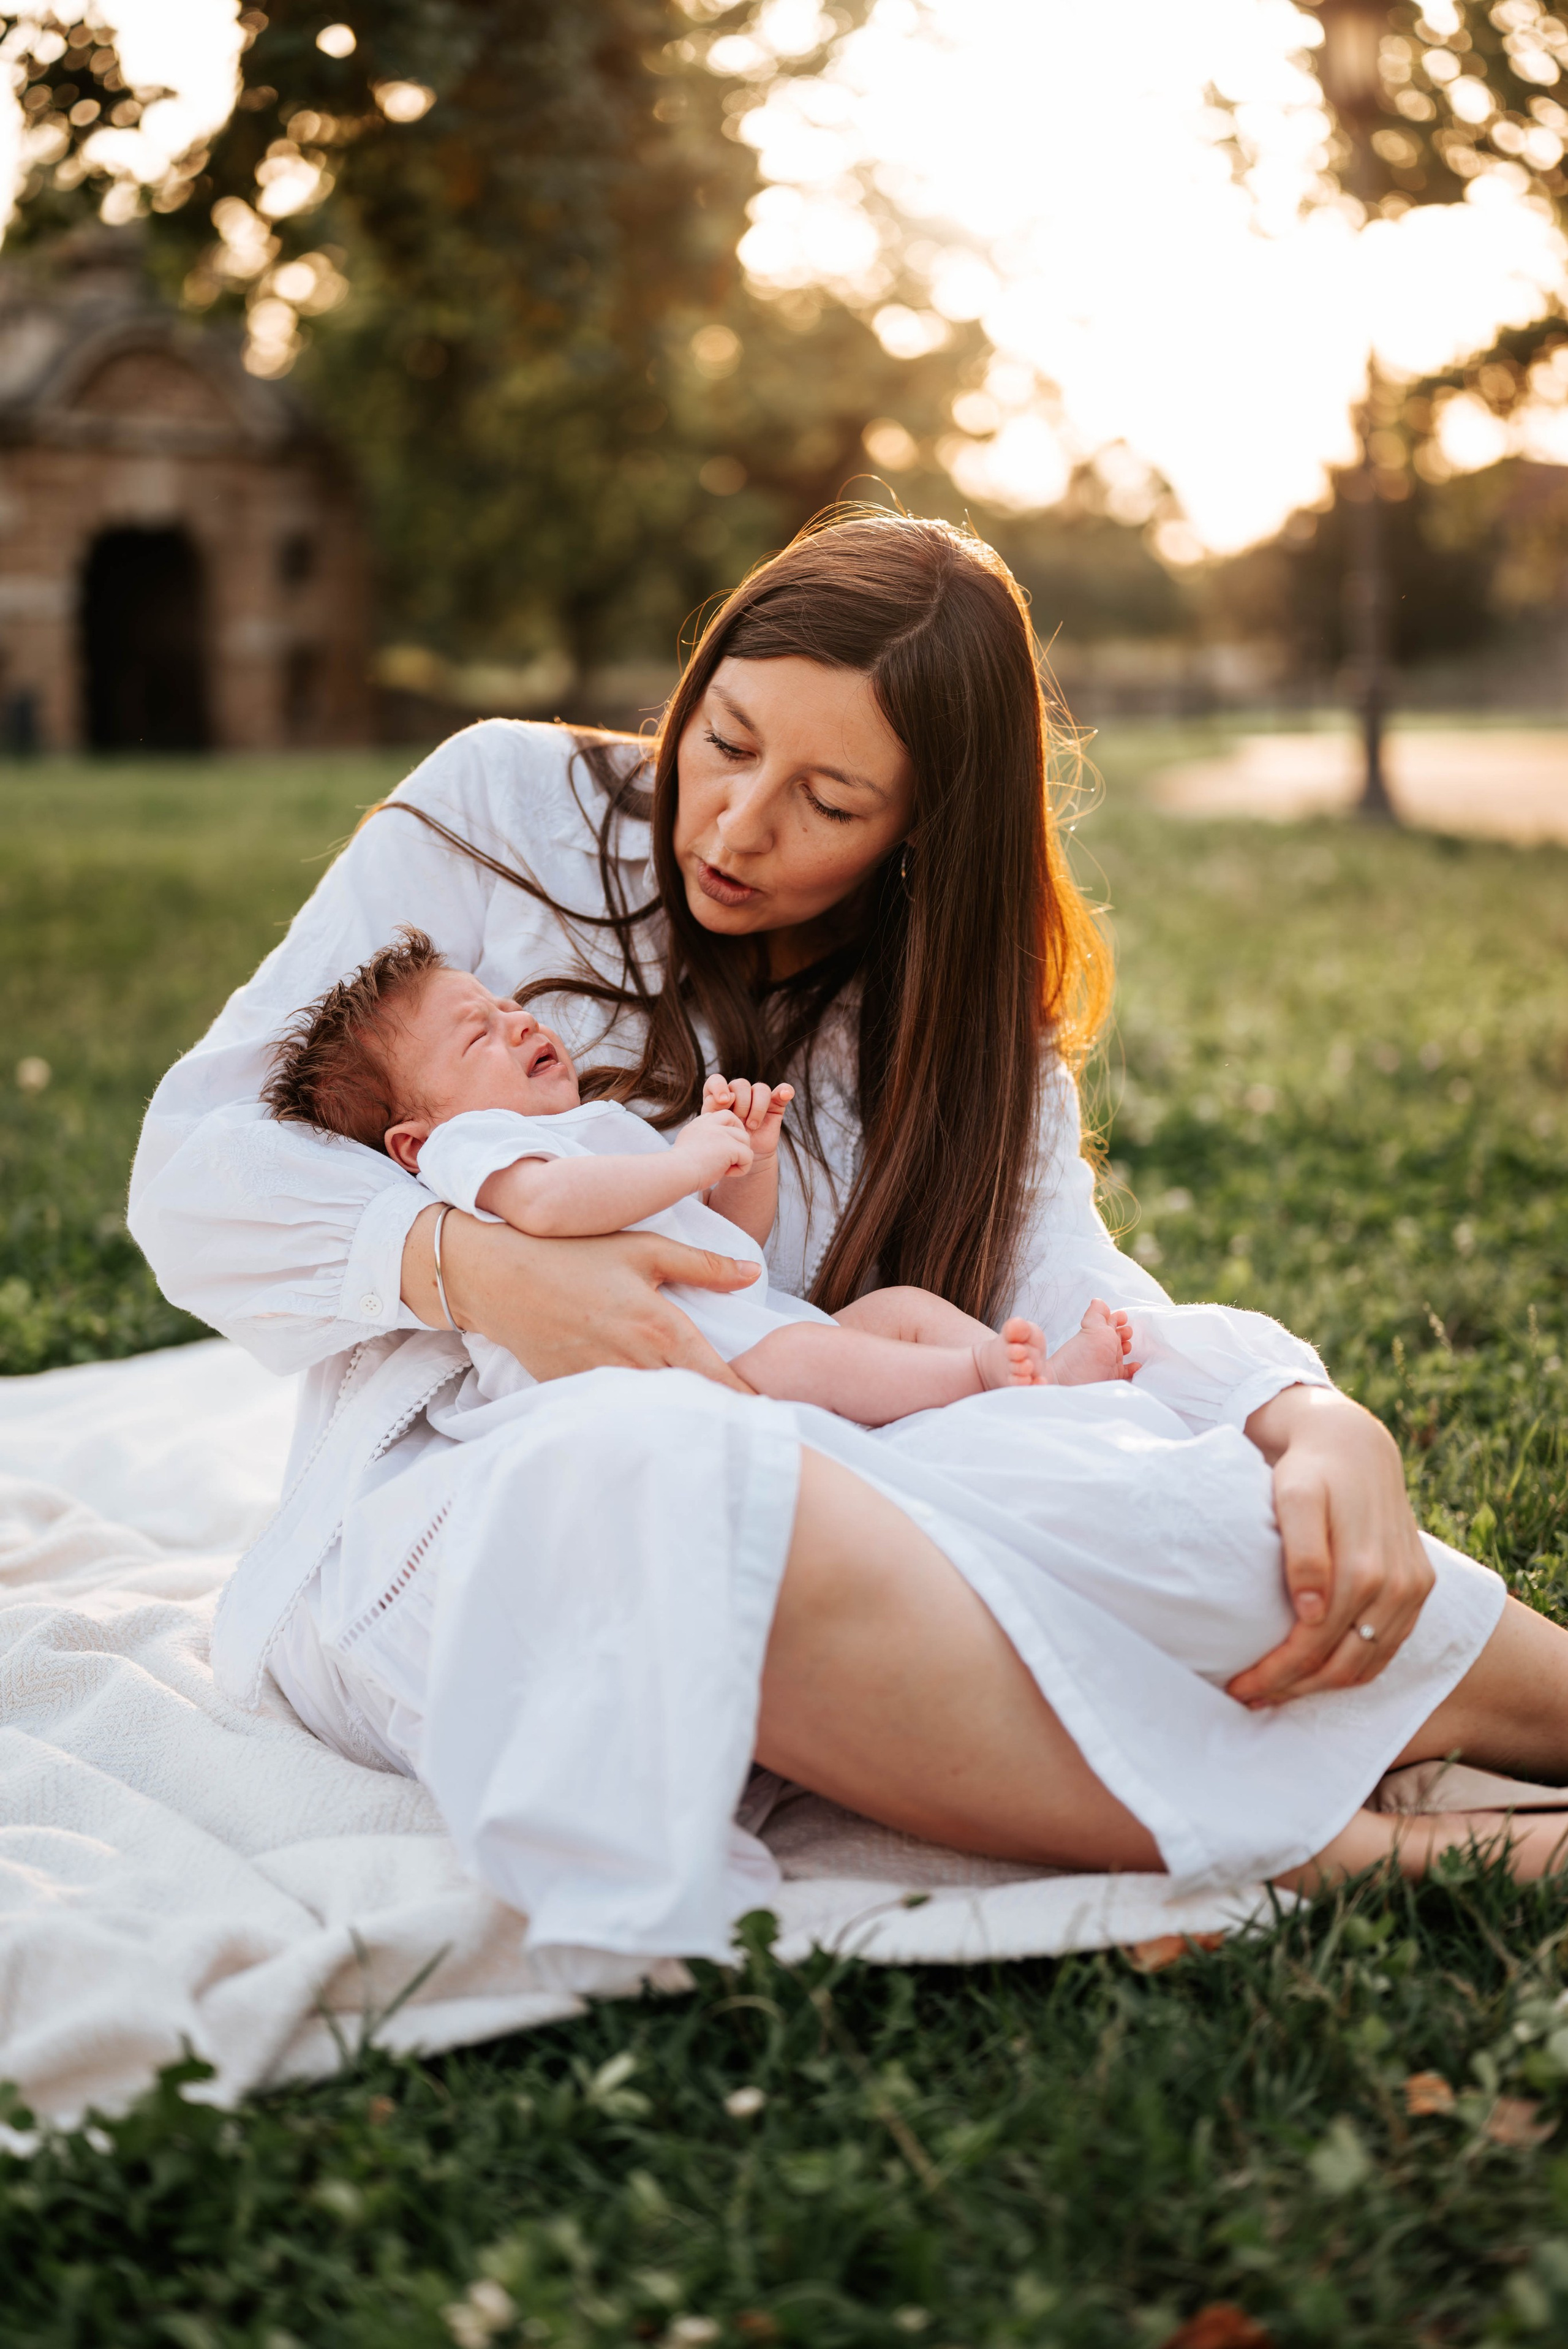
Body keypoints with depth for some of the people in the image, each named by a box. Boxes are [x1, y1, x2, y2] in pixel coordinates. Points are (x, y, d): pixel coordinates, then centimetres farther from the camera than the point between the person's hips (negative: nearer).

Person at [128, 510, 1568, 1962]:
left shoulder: (956, 1011, 8)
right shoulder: (504, 809, -1)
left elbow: (1075, 1296, -9)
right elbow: (196, 1168, -3)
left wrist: (1321, 1422, -31)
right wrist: (475, 1269, -22)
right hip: (442, 1503, -3)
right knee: (662, 1467, -40)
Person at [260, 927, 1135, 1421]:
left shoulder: (607, 1127, 32)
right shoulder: (467, 1148, 0)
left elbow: (738, 1233, 33)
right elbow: (545, 1203, -26)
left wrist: (753, 1151, 13)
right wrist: (689, 1160, -17)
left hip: (758, 1324, 10)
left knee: (904, 1302, 0)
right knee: (800, 1353, -33)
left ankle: (1042, 1367, -18)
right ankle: (984, 1375, -38)